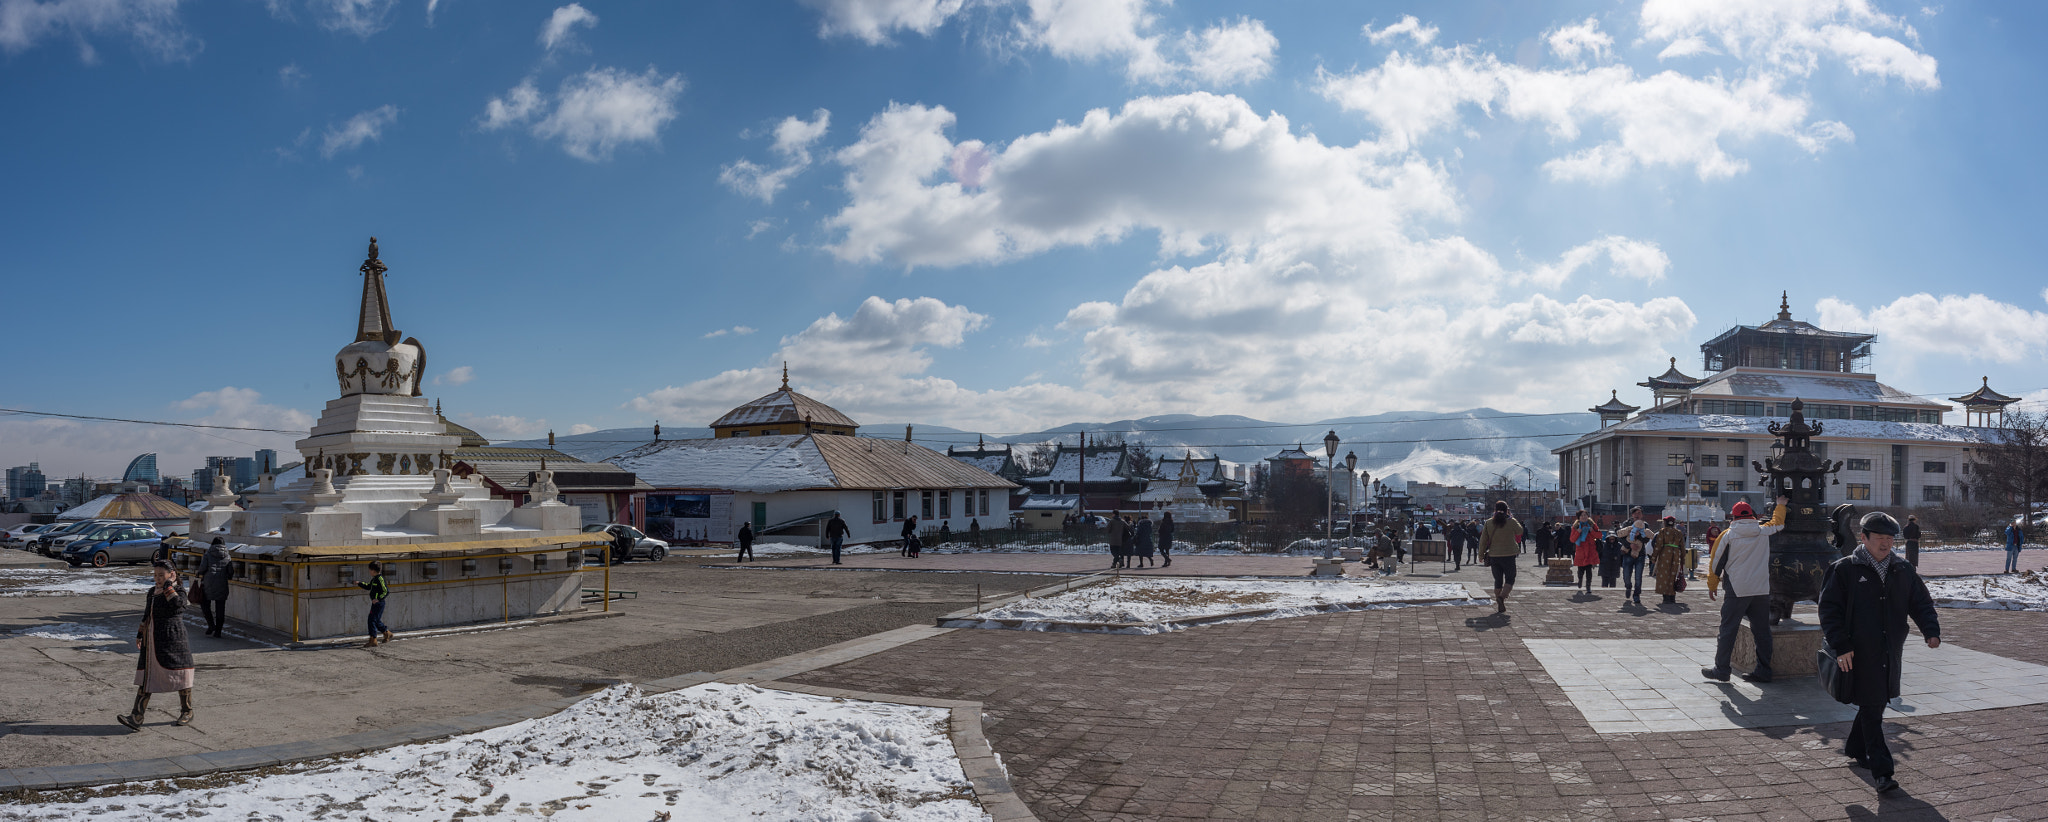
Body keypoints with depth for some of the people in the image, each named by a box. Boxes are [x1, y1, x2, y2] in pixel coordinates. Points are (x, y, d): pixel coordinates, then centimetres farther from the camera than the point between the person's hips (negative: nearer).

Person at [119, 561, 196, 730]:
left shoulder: (178, 591, -8)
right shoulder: (152, 591, 13)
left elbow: (177, 604, -32)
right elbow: (147, 615, 23)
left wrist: (169, 584, -22)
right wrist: (140, 634, 19)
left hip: (171, 639, -7)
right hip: (152, 641, 7)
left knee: (180, 676, 2)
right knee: (146, 676, 0)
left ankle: (187, 713, 16)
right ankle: (136, 718, -4)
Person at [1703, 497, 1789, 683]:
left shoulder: (1727, 535, -4)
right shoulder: (1764, 532, 4)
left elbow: (1716, 562, 1)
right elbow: (1778, 523, 28)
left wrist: (1712, 586, 13)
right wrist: (1781, 506, 46)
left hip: (1737, 591, -3)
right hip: (1762, 591, 4)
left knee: (1728, 629, 1)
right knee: (1762, 631, 9)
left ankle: (1721, 669, 3)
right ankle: (1764, 670, 11)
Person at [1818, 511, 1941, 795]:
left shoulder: (1904, 570, 10)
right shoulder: (1844, 569, -5)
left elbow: (1921, 603, 14)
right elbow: (1829, 609, -6)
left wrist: (1932, 631, -5)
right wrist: (1840, 645, -14)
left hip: (1891, 653, 5)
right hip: (1860, 654, -5)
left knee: (1876, 704, 15)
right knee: (1871, 710, -7)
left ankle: (1855, 748, 36)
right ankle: (1882, 771, -6)